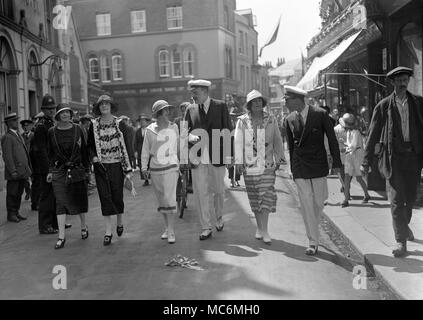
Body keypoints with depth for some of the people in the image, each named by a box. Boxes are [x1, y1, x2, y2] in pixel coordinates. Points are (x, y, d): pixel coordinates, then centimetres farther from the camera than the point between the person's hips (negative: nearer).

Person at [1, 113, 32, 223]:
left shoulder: (18, 135, 19)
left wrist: (28, 168, 17)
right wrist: (13, 171, -20)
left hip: (22, 171, 8)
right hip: (14, 172, -8)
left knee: (19, 193, 13)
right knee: (12, 193, 1)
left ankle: (16, 212, 21)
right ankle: (11, 214, 9)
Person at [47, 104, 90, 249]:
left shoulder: (77, 129, 3)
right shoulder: (52, 132, 2)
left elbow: (84, 150, 7)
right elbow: (50, 153, 8)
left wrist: (87, 169, 7)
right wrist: (50, 171, 3)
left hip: (77, 169, 1)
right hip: (59, 171, 0)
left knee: (79, 200, 9)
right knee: (60, 203, -6)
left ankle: (83, 226, 34)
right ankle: (61, 236, -4)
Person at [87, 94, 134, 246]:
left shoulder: (120, 124, -1)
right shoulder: (93, 125, 3)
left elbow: (127, 146, -2)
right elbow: (90, 145, 14)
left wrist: (128, 169, -7)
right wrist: (93, 156, -8)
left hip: (116, 165, -1)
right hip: (100, 166, 1)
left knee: (117, 196, 5)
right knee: (105, 198, 0)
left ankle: (120, 222, 33)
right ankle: (108, 231, 7)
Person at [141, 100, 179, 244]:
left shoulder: (173, 127, 3)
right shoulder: (150, 130, 0)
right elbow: (145, 150, 4)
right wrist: (144, 166, -4)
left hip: (170, 167, -1)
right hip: (155, 169, 1)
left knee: (169, 198, -12)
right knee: (161, 200, 10)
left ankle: (171, 231, -8)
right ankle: (167, 228, 25)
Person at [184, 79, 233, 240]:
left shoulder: (220, 106, 1)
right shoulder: (190, 109, 7)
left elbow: (228, 130, 0)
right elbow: (184, 131, 8)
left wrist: (229, 155, -7)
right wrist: (190, 136, -16)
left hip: (216, 156, -2)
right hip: (198, 157, 2)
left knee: (218, 190, 10)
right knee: (201, 193, 0)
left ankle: (219, 217, 36)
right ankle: (206, 228, 9)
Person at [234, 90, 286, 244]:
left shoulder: (271, 120, 6)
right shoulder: (242, 121, 2)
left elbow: (277, 140, 11)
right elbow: (238, 142, 0)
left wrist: (279, 159, 9)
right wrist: (239, 162, -6)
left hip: (267, 165, 0)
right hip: (249, 165, 0)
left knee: (267, 195, -9)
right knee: (254, 197, 7)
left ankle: (264, 231, -6)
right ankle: (259, 228, 21)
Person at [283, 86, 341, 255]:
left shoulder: (320, 114, -7)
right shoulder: (289, 120, 3)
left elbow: (332, 139, -2)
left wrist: (336, 162, -4)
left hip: (318, 165, -1)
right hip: (300, 168, 2)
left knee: (318, 202, 6)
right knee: (306, 205, -3)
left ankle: (313, 227, 34)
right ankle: (313, 242, 4)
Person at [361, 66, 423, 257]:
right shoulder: (384, 106, 1)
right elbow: (373, 134, 3)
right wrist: (367, 161, 1)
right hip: (393, 157, -2)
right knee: (396, 200, -4)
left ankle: (404, 224, 42)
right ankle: (401, 242, 3)